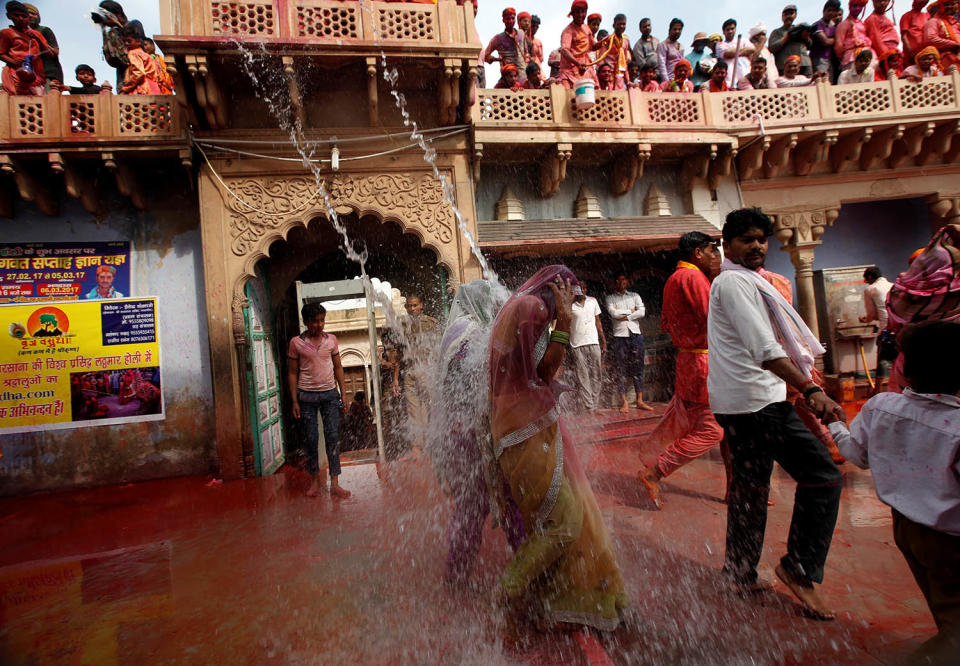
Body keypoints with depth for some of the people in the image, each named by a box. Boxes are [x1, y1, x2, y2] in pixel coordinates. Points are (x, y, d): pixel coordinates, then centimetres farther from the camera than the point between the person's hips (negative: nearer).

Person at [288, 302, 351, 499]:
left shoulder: (331, 339, 4)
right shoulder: (296, 342, -2)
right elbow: (292, 373, 1)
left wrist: (343, 393, 5)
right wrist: (294, 401, -3)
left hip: (329, 394, 1)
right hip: (307, 395, -1)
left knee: (333, 437, -2)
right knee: (310, 439, 4)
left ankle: (335, 484, 1)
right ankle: (315, 480, 19)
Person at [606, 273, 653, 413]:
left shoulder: (634, 295, 16)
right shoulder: (610, 298, 10)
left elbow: (642, 312, 1)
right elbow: (614, 313, -8)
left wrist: (624, 316, -6)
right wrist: (631, 311, -1)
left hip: (636, 334, 2)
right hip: (620, 336, -2)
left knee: (638, 368, 3)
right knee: (621, 370, -3)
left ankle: (640, 401, 7)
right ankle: (624, 402, 1)